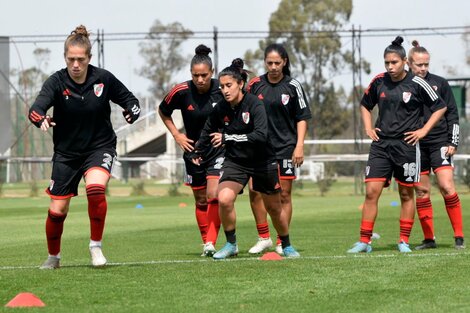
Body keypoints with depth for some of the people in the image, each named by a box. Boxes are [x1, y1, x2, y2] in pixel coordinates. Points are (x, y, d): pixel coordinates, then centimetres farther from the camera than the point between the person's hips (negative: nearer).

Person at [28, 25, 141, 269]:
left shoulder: (103, 79, -10)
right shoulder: (57, 82, -14)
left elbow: (128, 98, 3)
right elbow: (36, 109, -28)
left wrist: (132, 110, -20)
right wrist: (41, 119, -51)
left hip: (100, 148, -1)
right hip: (66, 152, 1)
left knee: (95, 188, -30)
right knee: (57, 210, 1)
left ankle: (95, 246, -12)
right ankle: (53, 256, 28)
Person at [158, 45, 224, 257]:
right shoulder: (181, 92, -11)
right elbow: (163, 111, 9)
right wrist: (176, 134, 1)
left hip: (219, 149, -2)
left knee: (213, 195, -18)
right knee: (200, 200, 11)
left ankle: (211, 242, -16)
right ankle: (206, 242, 23)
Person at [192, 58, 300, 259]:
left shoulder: (254, 104, -22)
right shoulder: (220, 109, -10)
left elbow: (261, 135, -35)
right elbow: (208, 130, 11)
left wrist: (228, 138, -38)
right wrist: (198, 152, 23)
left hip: (262, 161, -2)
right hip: (235, 161, 2)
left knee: (274, 207, 12)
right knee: (224, 199, -22)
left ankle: (286, 246, 36)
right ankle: (231, 244, -3)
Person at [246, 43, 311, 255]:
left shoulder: (293, 86, -1)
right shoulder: (255, 85, 3)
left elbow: (302, 118, 2)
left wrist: (299, 146, -6)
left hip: (285, 147, -2)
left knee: (284, 195, 1)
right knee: (254, 192, -4)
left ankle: (282, 243, 8)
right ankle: (264, 238, 9)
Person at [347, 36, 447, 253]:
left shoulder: (416, 84, -6)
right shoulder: (379, 82, 4)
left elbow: (440, 107, 3)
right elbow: (365, 105, 22)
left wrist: (423, 130, -4)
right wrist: (368, 128, 8)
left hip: (406, 144, -2)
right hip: (381, 144, 3)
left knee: (406, 194, 5)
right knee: (371, 191, -6)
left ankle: (404, 241, 14)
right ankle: (364, 242, -3)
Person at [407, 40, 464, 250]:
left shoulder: (439, 84, 4)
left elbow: (452, 114, 6)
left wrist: (453, 142, -1)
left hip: (439, 142, -1)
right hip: (415, 146, 2)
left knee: (446, 187, -11)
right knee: (421, 191, 2)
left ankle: (459, 237, -7)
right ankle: (429, 239, 10)